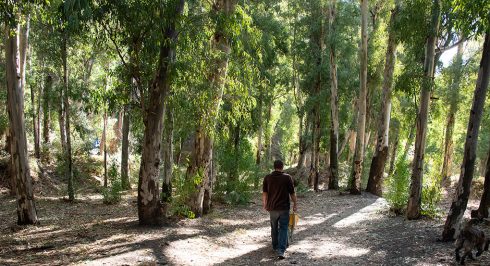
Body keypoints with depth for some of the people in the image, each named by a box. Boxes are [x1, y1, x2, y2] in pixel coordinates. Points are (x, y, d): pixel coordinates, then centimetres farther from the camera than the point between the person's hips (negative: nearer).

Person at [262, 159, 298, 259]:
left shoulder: (267, 177, -1)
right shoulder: (287, 177, -8)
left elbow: (264, 192, 5)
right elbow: (292, 193, -5)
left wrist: (265, 203, 18)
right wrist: (295, 204, 7)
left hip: (272, 207, 3)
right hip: (284, 207, -3)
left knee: (274, 228, 18)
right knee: (283, 228, -1)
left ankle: (275, 247, 32)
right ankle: (281, 251, -12)